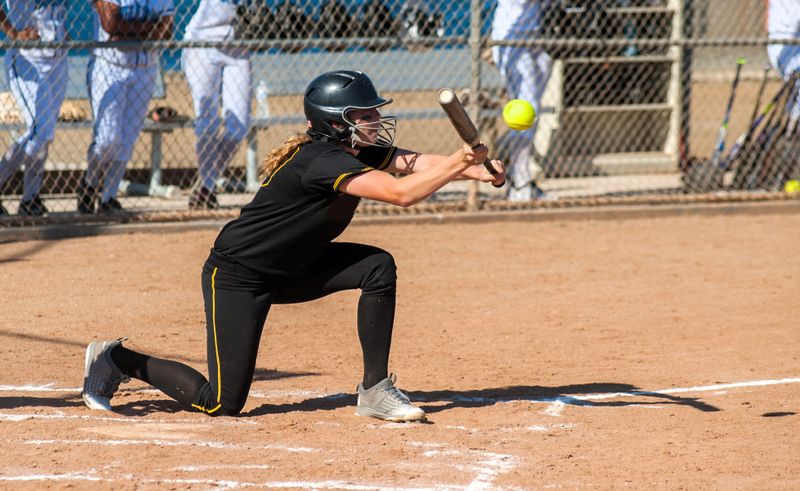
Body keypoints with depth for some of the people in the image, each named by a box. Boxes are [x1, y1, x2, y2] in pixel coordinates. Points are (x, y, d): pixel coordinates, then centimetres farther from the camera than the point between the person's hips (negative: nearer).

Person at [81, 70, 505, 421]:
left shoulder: (364, 151, -2)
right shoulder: (320, 160, -30)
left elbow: (417, 164, -16)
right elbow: (401, 193, -38)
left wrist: (474, 169, -32)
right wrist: (457, 163, -35)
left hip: (290, 269, 9)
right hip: (236, 276, -9)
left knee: (378, 266, -11)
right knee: (222, 403, -10)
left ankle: (375, 390, -3)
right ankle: (118, 360, 11)